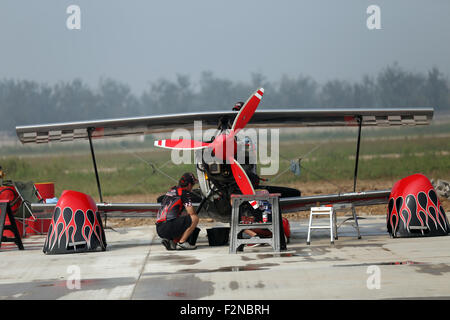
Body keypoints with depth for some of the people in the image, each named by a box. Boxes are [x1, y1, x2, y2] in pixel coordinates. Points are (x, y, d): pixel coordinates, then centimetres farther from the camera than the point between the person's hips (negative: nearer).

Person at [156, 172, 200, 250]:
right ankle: (181, 243, -7)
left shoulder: (172, 190, 22)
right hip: (168, 228, -8)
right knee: (195, 218, -5)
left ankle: (171, 241, 7)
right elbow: (191, 212, -6)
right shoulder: (184, 193, -3)